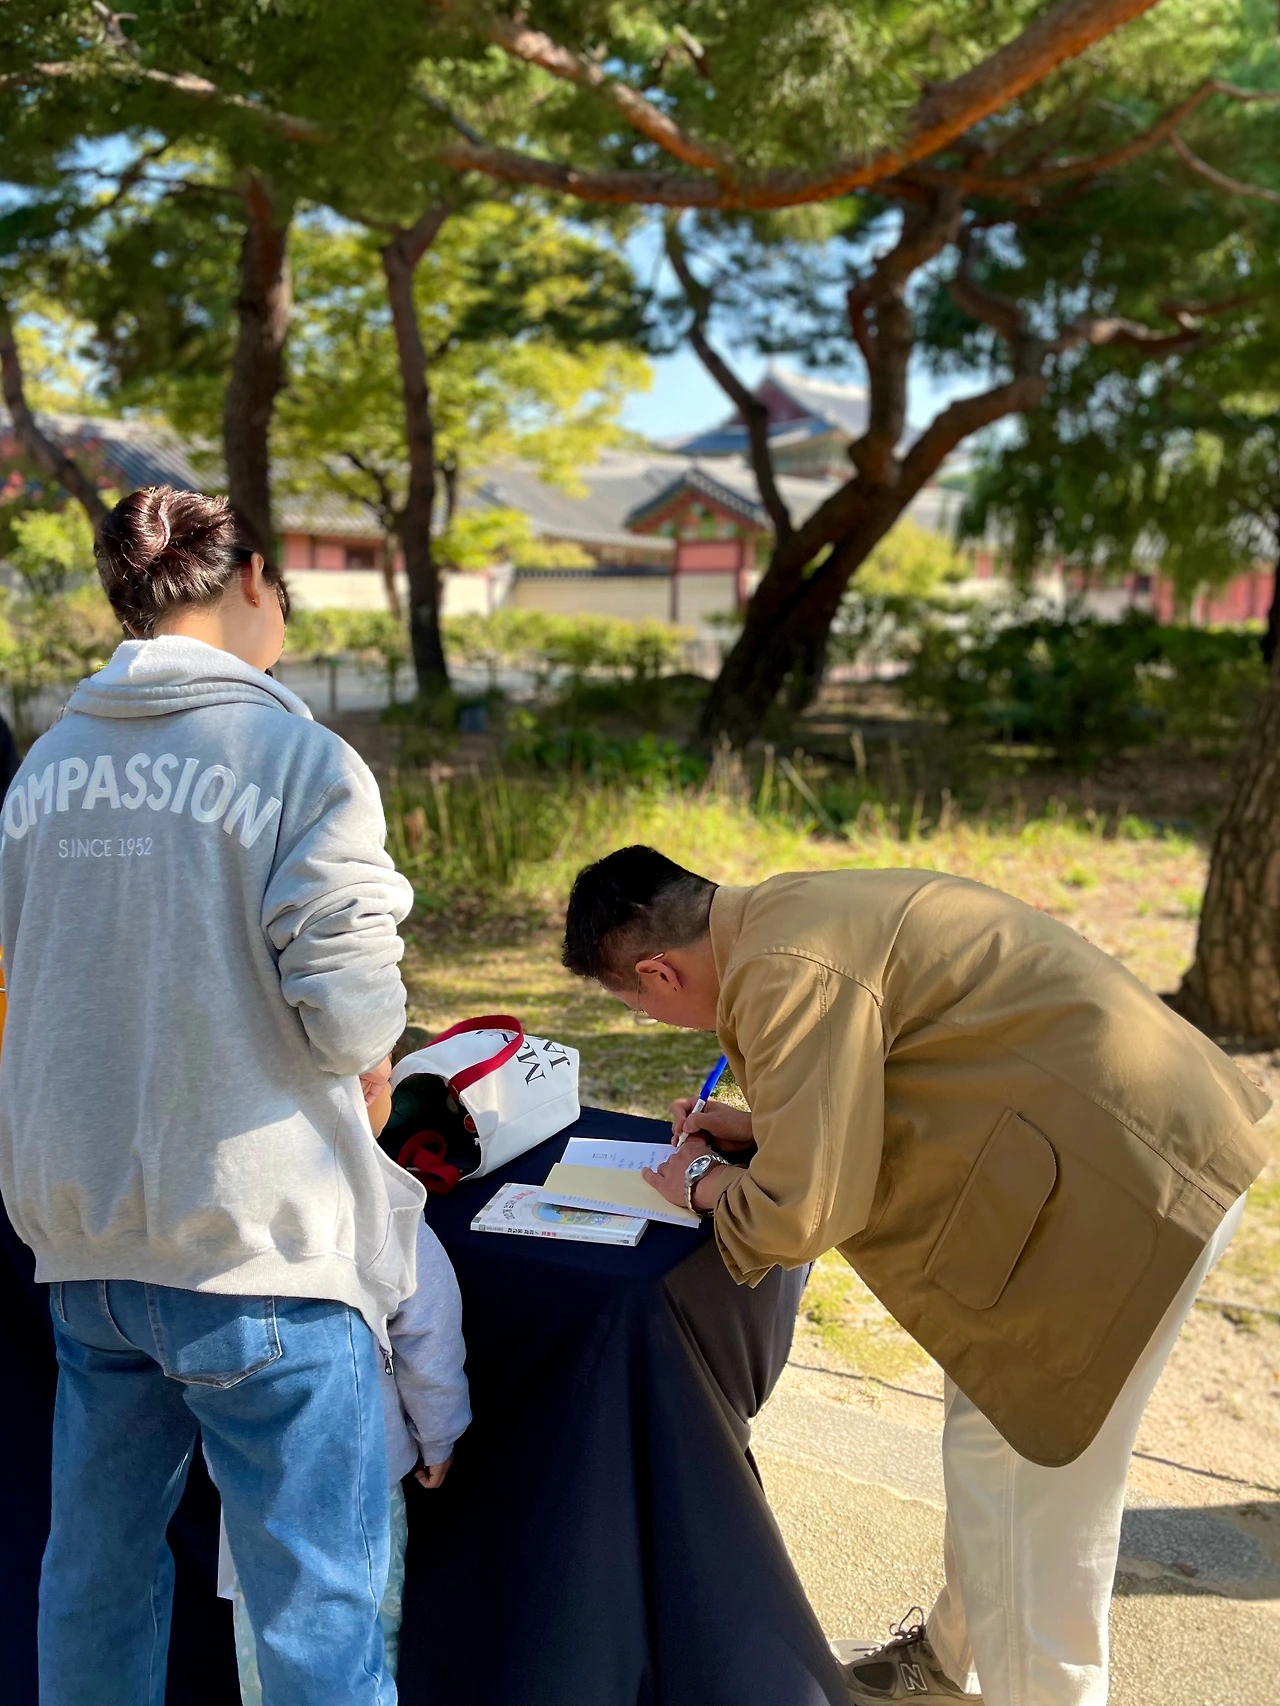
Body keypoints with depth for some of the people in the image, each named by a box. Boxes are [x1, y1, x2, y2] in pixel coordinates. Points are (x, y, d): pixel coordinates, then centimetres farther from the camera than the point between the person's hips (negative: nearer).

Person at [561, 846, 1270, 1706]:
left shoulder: (784, 973, -23)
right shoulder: (790, 906, 7)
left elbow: (799, 1213, -20)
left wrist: (703, 1182, -1)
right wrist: (758, 1129, 14)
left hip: (1131, 1177, -10)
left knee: (1032, 1467, 4)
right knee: (991, 1427, 22)